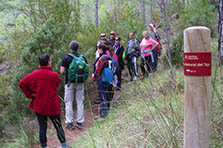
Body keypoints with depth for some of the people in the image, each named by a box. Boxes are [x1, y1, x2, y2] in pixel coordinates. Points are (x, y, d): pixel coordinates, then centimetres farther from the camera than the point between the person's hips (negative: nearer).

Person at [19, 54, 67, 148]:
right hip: (52, 106, -2)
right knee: (58, 126, 13)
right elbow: (56, 88, 1)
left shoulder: (35, 74, -7)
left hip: (39, 106, 2)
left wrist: (30, 94, 0)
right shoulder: (54, 75, -12)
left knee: (42, 127, 13)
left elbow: (22, 83, -5)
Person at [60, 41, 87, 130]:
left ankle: (70, 123, 5)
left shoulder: (66, 58, -6)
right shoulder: (83, 57, 4)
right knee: (80, 102, 8)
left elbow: (62, 71, -10)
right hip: (80, 83, 3)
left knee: (68, 102, 5)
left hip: (70, 82, -3)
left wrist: (67, 73, 10)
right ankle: (80, 122, 11)